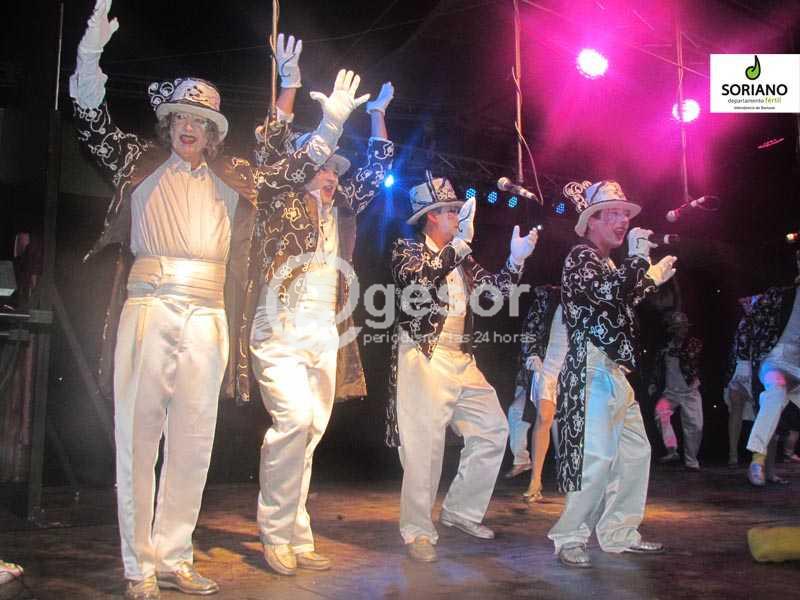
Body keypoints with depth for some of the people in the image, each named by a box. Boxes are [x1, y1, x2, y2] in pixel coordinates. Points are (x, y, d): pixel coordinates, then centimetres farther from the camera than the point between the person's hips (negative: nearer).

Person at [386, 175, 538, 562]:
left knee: (493, 428, 6)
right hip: (423, 358, -7)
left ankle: (461, 510, 20)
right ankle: (418, 531, 6)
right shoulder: (406, 249, 0)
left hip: (461, 359, 7)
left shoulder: (461, 257, 18)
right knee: (425, 446, -7)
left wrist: (515, 260, 0)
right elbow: (419, 278, -21)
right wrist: (461, 241, -24)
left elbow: (492, 291, 13)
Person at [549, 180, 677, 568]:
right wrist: (637, 258, -13)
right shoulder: (581, 256, -6)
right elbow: (608, 293, -24)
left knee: (635, 451, 13)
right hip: (591, 371, -10)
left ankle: (619, 533, 22)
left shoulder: (608, 263, 21)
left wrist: (652, 280, 31)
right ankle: (570, 537, -2)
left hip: (615, 372, 10)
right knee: (596, 456, -14)